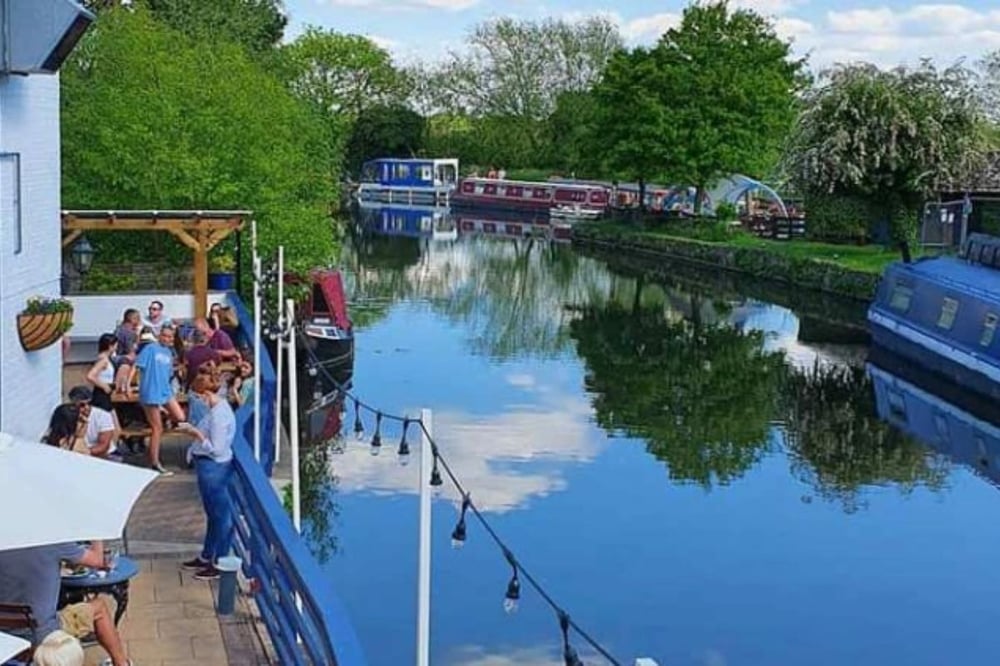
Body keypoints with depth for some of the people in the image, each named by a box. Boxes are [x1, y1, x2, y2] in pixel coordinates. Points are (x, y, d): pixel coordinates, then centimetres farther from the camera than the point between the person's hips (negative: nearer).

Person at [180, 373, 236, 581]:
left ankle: (219, 563, 12)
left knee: (220, 516, 2)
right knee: (213, 514, 21)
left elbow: (216, 449, -24)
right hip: (208, 468, 11)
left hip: (213, 469, -11)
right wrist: (195, 430, 6)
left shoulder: (219, 415, -24)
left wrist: (197, 434, -19)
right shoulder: (219, 407, 7)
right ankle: (206, 557, 35)